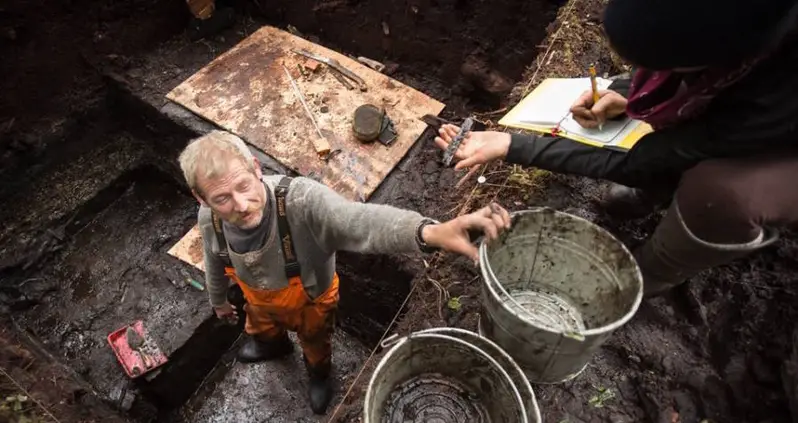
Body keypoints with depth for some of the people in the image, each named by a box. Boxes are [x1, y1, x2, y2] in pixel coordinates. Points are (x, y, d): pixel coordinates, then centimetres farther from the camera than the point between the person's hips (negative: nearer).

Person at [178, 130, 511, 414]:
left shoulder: (301, 200, -48)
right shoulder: (209, 221, -29)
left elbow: (361, 222, -68)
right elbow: (216, 263, -5)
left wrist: (431, 232, -87)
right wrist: (218, 301, 16)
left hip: (310, 302, -3)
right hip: (260, 302, 4)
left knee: (315, 344, 30)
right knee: (261, 332, 38)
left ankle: (319, 373, 67)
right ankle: (274, 346, 75)